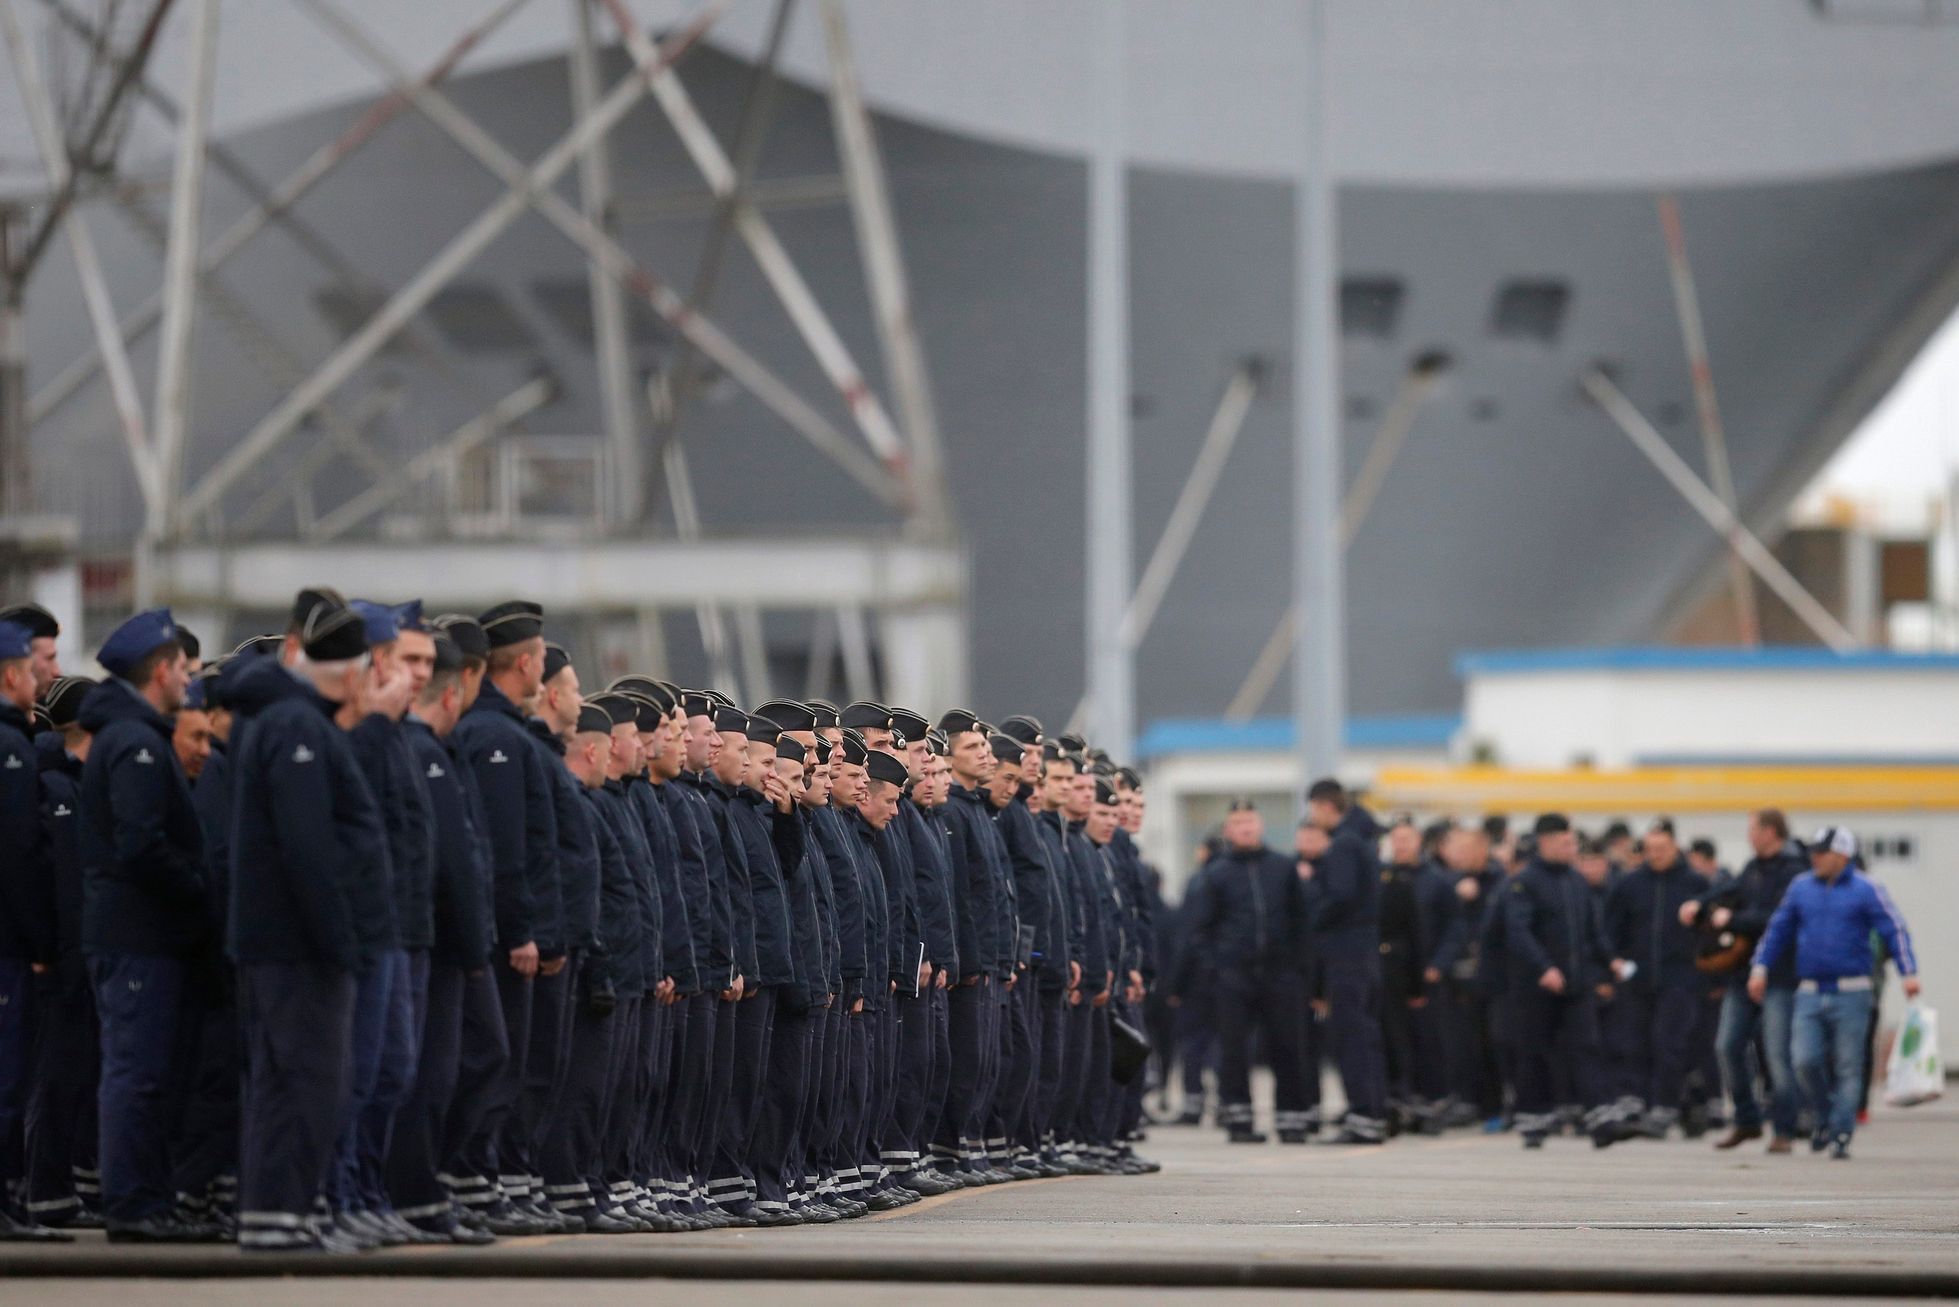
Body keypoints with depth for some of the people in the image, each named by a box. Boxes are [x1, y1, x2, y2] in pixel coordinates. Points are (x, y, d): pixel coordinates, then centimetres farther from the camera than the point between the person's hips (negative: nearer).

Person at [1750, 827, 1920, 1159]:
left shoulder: (1866, 890, -2)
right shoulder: (1800, 888, 11)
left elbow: (1895, 931, -7)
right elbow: (1778, 930, 19)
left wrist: (1908, 973, -18)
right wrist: (1760, 967, 10)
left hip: (1851, 994, -3)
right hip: (1810, 993, 3)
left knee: (1848, 1068, -2)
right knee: (1805, 1061, -8)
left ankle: (1841, 1134, 3)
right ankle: (1825, 1118, 15)